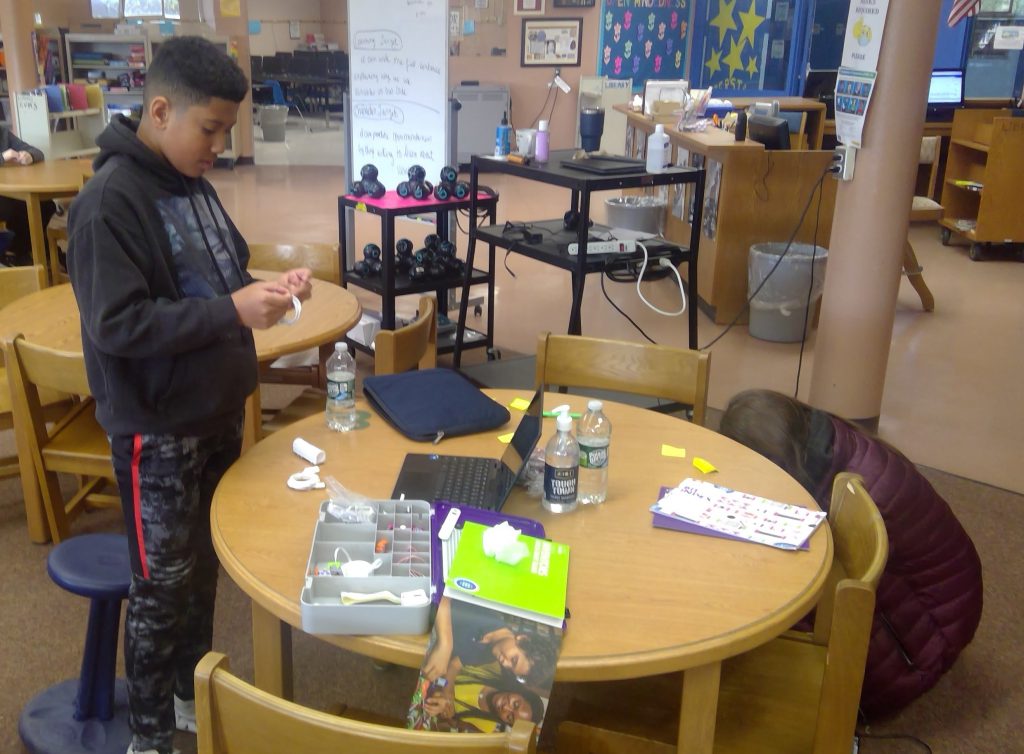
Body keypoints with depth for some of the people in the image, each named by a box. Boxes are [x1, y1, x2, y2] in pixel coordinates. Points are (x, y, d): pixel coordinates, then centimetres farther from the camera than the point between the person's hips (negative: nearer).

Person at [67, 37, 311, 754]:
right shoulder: (110, 202, -20)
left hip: (219, 411, 7)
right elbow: (117, 325, -25)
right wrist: (234, 312, -28)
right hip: (159, 430, -7)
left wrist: (266, 288, -5)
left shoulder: (193, 183, 5)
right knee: (163, 582, 7)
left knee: (204, 565, 20)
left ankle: (194, 693, 40)